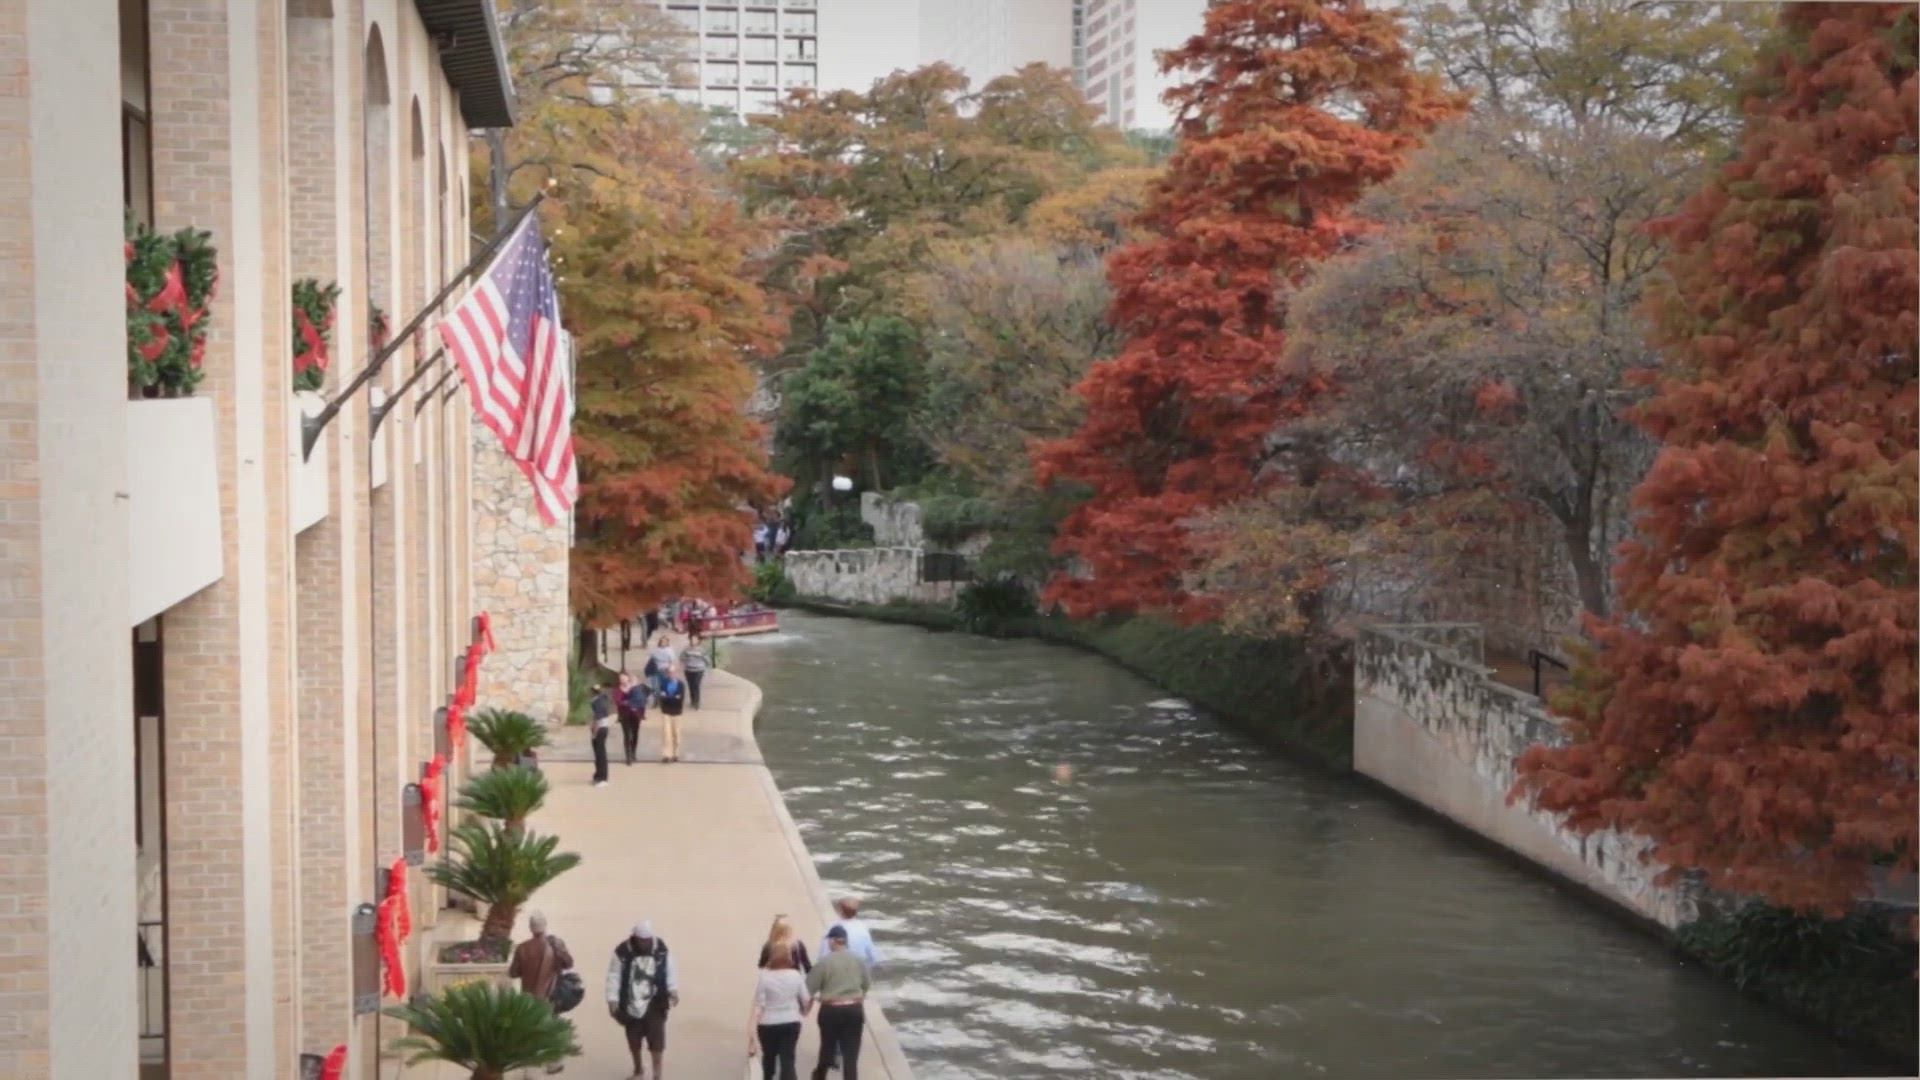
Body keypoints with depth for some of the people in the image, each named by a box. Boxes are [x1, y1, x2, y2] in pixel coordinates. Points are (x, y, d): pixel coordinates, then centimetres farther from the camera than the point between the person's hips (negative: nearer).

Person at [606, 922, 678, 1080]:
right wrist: (612, 999, -14)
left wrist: (673, 989, -14)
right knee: (634, 1039, 14)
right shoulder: (622, 953, -13)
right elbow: (614, 977, -8)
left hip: (654, 1003, 0)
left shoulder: (661, 950, -7)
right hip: (631, 1004, 0)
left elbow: (670, 972, 2)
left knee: (657, 1038, -8)